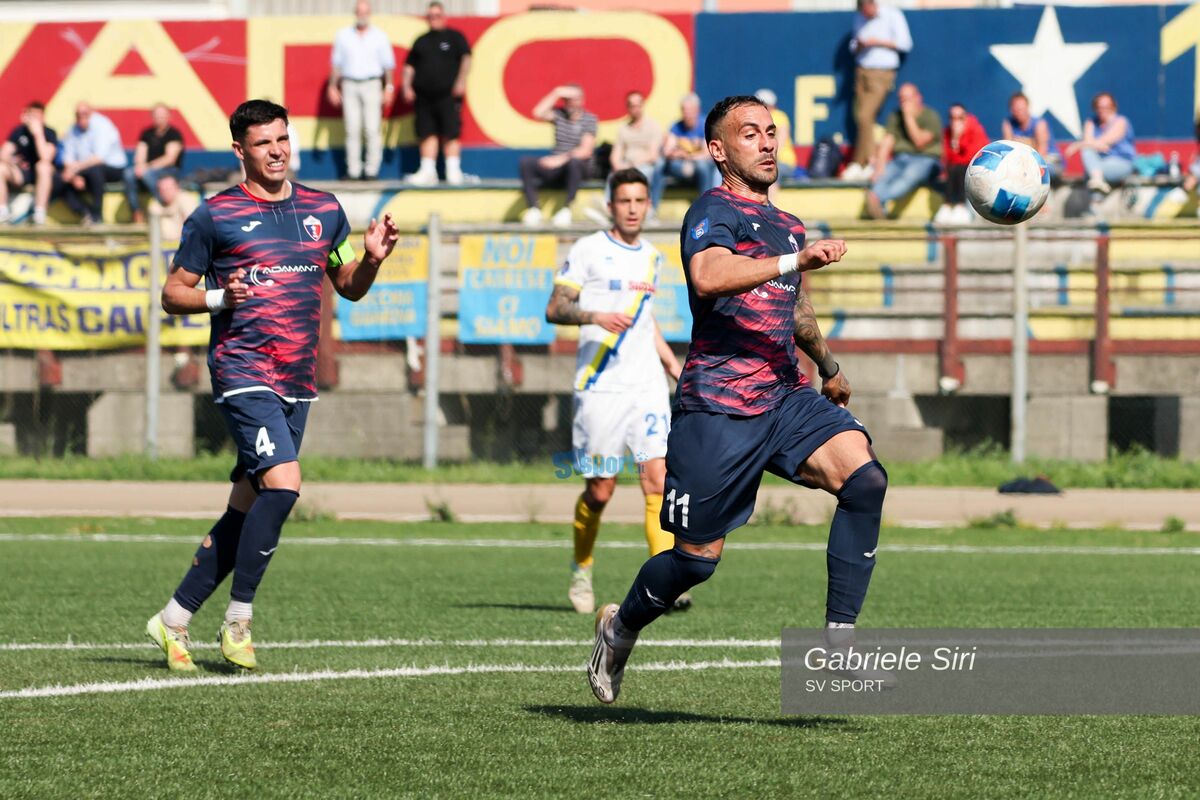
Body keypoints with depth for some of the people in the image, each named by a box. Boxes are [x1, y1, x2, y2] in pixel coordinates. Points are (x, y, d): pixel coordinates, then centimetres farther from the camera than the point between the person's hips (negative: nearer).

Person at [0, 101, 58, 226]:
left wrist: (38, 133, -28)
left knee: (43, 166, -37)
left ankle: (39, 213, -34)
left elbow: (45, 158, -28)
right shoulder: (19, 131, -2)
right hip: (22, 173, 3)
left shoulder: (49, 133, -12)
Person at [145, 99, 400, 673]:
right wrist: (220, 297, -16)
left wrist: (372, 259, 0)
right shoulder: (215, 215, -2)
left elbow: (349, 286, 21)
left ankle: (173, 620, 18)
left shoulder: (324, 210, 11)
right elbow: (173, 293, 3)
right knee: (283, 483, -22)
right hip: (242, 372, -6)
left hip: (297, 383, 6)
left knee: (246, 509, 7)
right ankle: (238, 622, -11)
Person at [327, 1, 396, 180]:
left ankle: (372, 170, -7)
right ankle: (353, 170, -4)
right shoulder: (343, 36, 11)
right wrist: (332, 87, 8)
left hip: (372, 85, -1)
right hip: (349, 86, 1)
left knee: (372, 129, -9)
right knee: (352, 129, -4)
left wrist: (389, 87, -1)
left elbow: (388, 64, 8)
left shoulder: (379, 36, 7)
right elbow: (336, 63, 13)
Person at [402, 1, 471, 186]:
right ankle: (427, 172, 5)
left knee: (451, 133, -7)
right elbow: (409, 66, 19)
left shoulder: (454, 37, 6)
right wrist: (406, 86, 7)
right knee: (427, 133, 2)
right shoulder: (421, 41, 18)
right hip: (424, 96, 4)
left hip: (448, 94, -4)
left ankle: (453, 171, -4)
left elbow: (466, 58, -2)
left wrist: (461, 80, -13)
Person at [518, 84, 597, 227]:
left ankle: (566, 209, -31)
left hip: (579, 167, -4)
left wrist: (561, 159, -26)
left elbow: (585, 151, -13)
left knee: (574, 162, -41)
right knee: (526, 162, -21)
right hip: (556, 163, 4)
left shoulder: (589, 119, -2)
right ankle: (533, 209, -26)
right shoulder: (559, 114, 9)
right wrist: (556, 93, -10)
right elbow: (538, 114, -9)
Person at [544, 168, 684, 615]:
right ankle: (582, 570, 26)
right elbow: (554, 309, -5)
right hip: (599, 387, -4)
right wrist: (597, 316, -22)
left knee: (658, 479, -11)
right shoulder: (588, 251, -2)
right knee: (600, 489, 1)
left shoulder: (652, 257, 16)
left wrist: (674, 365, 21)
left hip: (647, 386, 4)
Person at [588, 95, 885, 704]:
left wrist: (829, 368, 51)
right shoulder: (714, 212, -5)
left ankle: (838, 640, -19)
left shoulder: (786, 226, 19)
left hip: (786, 397, 6)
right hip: (717, 408, -6)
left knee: (864, 478, -20)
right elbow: (708, 277, -29)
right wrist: (797, 259, -35)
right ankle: (620, 628, 30)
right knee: (700, 556, -1)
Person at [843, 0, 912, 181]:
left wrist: (878, 42, -12)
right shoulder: (859, 18, 13)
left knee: (865, 116, -15)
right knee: (861, 117, -2)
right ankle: (870, 162, 3)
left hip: (882, 72, -6)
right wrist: (859, 45, -5)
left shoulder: (892, 15, -4)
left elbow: (905, 43, -5)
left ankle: (858, 164, -11)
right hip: (862, 71, 6)